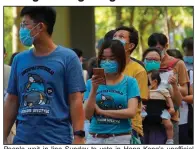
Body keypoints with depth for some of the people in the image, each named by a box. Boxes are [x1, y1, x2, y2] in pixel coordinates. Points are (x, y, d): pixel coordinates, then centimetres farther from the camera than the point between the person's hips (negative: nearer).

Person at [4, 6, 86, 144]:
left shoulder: (67, 58, -1)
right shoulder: (19, 60, 11)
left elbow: (76, 100, -5)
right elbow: (12, 101, 13)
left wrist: (79, 136, -13)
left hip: (57, 139, -4)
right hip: (23, 139, 4)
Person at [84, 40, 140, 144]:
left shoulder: (129, 82, 1)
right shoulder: (92, 83, 7)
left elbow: (131, 112, -9)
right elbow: (88, 115, 0)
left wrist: (101, 111, -6)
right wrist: (94, 89, -12)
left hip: (120, 139, -2)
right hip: (95, 139, 2)